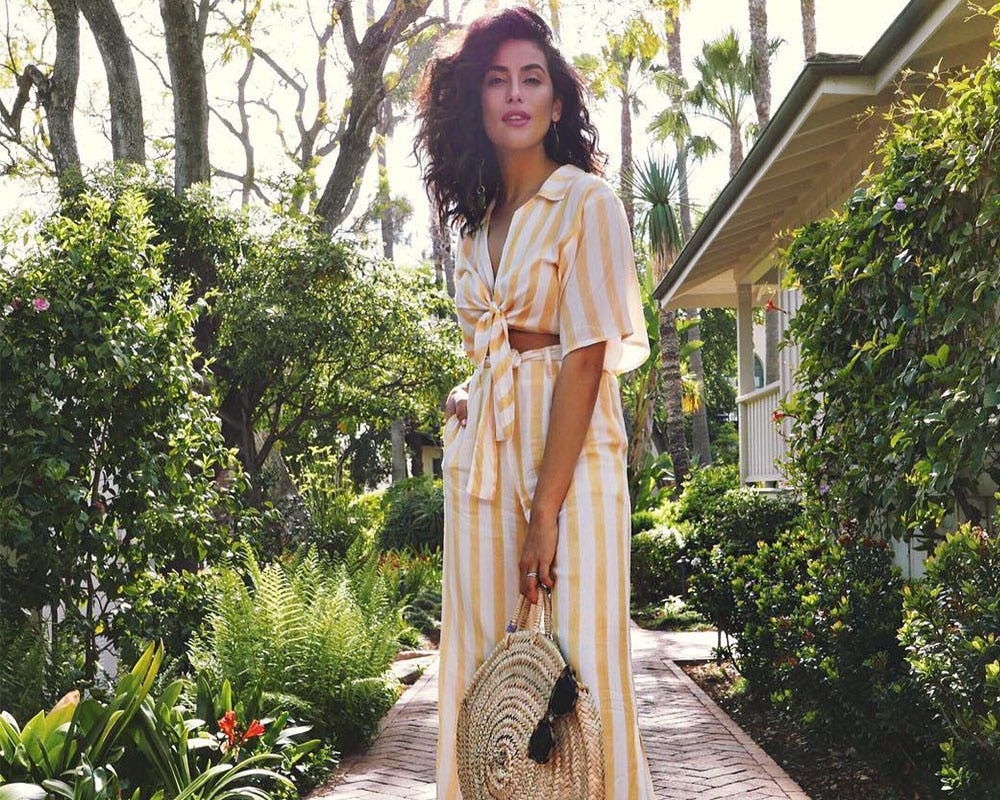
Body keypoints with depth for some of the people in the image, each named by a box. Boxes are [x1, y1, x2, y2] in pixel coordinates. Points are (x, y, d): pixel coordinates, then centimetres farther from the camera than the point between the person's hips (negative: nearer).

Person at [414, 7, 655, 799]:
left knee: (577, 663, -5)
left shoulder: (587, 202, -4)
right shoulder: (478, 222, 15)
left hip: (570, 453, -6)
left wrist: (547, 509, -18)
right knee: (484, 667, 5)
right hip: (483, 457, 6)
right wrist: (469, 397, 3)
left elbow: (586, 358, -12)